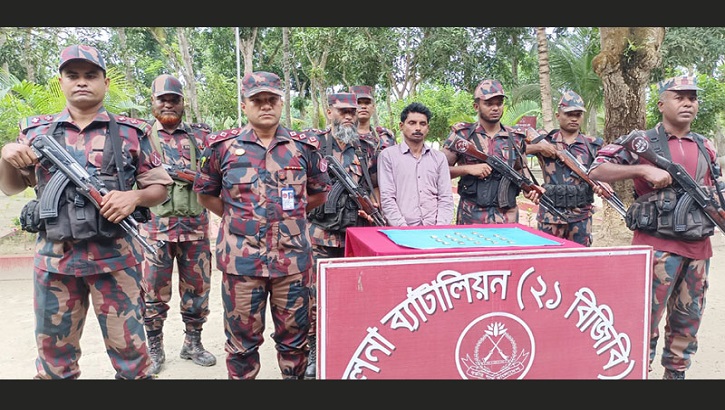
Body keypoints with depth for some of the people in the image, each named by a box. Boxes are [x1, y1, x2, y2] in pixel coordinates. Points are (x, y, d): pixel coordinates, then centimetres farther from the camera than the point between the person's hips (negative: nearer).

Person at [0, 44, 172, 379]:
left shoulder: (131, 133, 2)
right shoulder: (36, 130, 9)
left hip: (115, 258, -2)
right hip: (53, 259, 2)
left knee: (129, 350, 6)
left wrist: (134, 197, -17)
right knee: (53, 352, 15)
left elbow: (159, 188, 5)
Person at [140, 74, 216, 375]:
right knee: (154, 291, 6)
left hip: (195, 227, 2)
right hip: (155, 227, -1)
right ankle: (154, 349, 22)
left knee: (197, 288, 9)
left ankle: (193, 343, 25)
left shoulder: (201, 135, 9)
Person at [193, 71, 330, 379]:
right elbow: (205, 193, 12)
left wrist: (290, 213, 9)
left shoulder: (304, 146, 5)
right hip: (241, 259, -1)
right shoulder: (222, 145, 2)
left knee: (294, 337, 13)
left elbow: (319, 192, 16)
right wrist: (237, 218, 6)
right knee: (242, 339, 11)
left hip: (293, 258, 1)